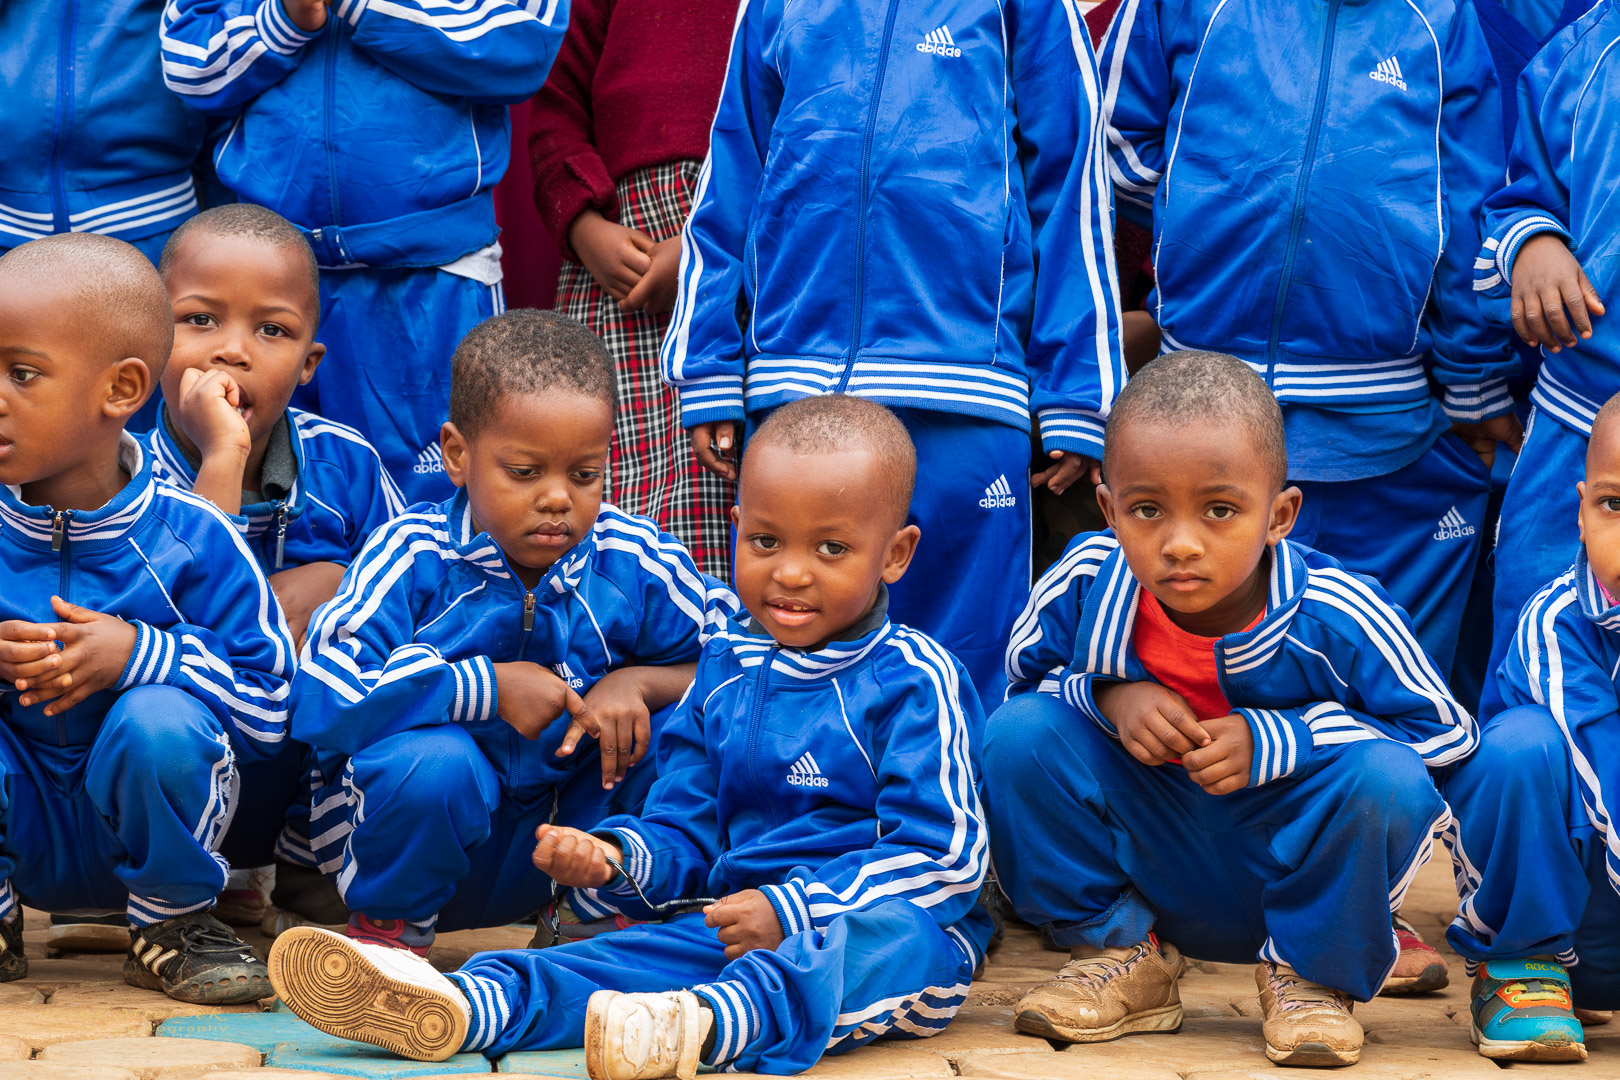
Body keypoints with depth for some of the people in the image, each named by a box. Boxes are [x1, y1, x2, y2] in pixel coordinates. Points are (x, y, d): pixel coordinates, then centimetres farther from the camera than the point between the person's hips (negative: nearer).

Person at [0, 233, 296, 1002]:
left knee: (161, 722, -33)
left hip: (144, 824, -2)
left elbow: (270, 701, -13)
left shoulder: (189, 537, -12)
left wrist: (139, 653, -27)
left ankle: (172, 924, -4)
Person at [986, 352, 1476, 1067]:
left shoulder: (1337, 617, -25)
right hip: (1145, 866, 2)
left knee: (1384, 781, -32)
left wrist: (1274, 742, -25)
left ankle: (1310, 974, -2)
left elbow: (1445, 732, -14)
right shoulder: (1086, 584, -18)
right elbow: (1024, 675, 3)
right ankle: (1119, 953, 3)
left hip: (1284, 866, -2)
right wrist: (1107, 697, -22)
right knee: (1019, 735, -18)